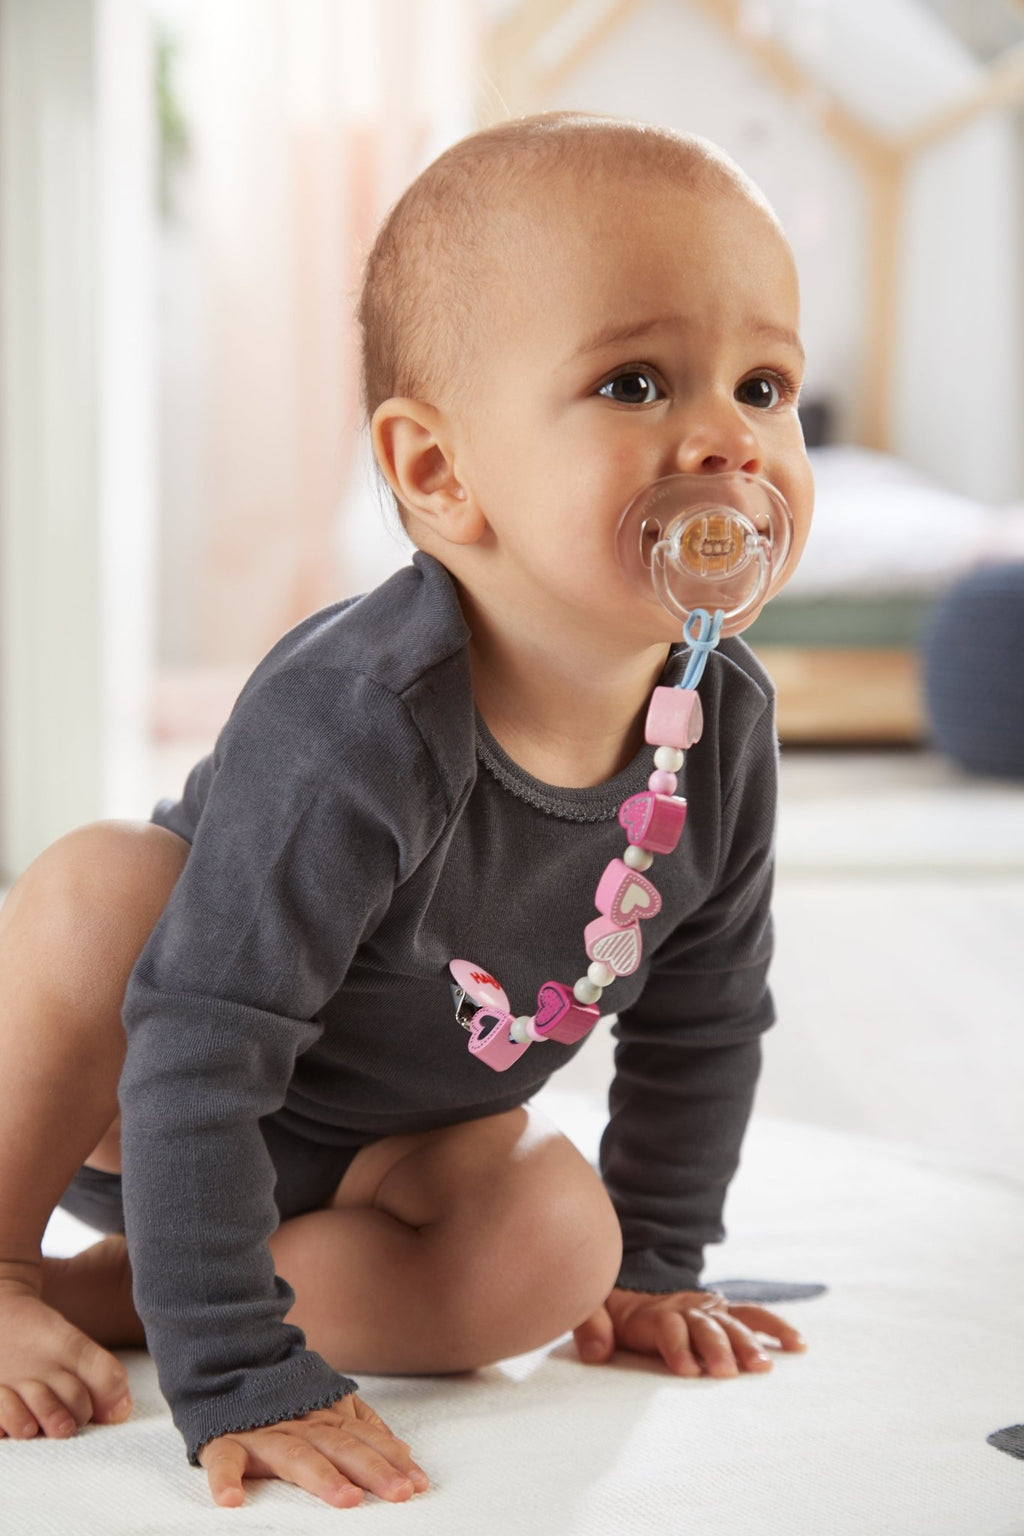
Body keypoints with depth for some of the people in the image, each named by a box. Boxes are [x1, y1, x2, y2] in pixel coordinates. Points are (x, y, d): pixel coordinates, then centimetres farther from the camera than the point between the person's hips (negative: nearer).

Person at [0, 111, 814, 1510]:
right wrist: (238, 1379, -36)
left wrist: (649, 1267, 3)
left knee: (556, 1246, -21)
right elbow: (199, 1058, -37)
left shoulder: (726, 724, -20)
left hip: (397, 1138, 6)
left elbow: (701, 1023, -2)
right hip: (142, 1105, -5)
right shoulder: (350, 727, -40)